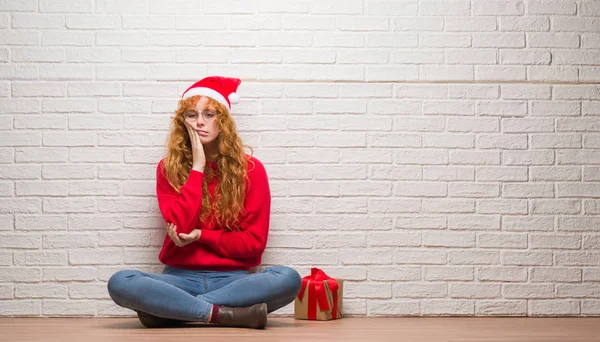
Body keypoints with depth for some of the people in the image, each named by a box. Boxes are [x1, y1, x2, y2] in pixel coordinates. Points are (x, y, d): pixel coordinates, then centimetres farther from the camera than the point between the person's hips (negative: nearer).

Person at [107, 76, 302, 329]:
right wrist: (198, 166, -10)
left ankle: (169, 309, -24)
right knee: (120, 283, -29)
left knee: (289, 279, -32)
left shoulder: (250, 169, 2)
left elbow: (254, 241, 0)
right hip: (181, 277, 0)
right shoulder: (168, 168, 4)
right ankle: (227, 314, -28)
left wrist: (201, 236, -11)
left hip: (233, 278, 0)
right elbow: (179, 227, -10)